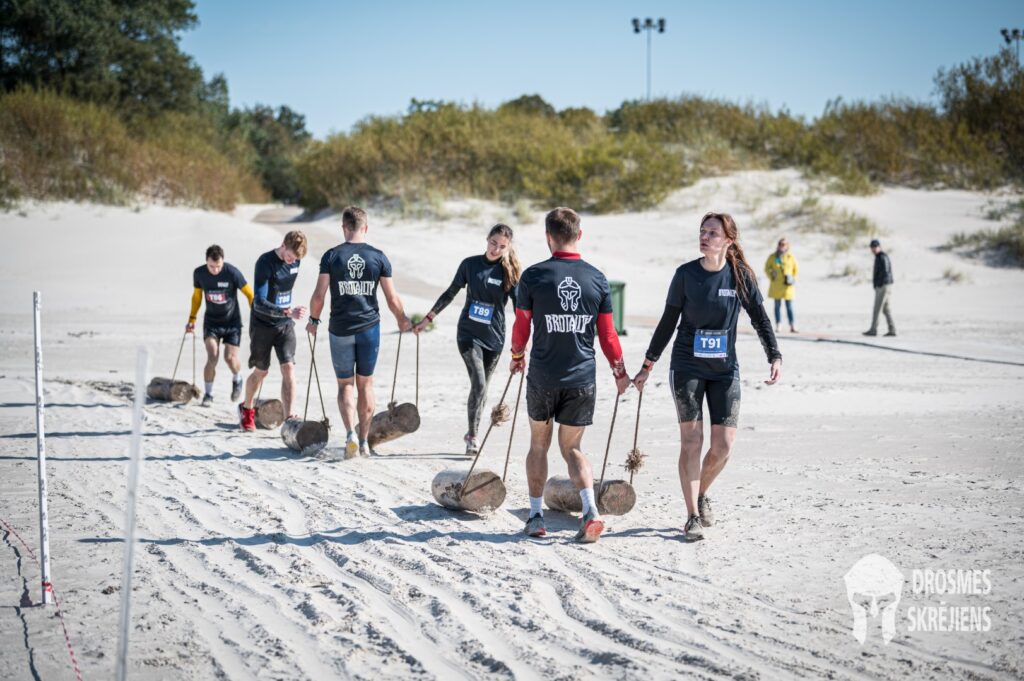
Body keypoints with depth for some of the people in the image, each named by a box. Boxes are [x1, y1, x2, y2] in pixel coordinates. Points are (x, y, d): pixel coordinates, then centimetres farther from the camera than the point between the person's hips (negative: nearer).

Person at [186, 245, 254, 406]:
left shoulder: (232, 272, -19)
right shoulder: (199, 273, -9)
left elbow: (249, 294, -9)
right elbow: (196, 296, 9)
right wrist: (192, 319, 6)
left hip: (232, 321, -2)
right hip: (211, 321, 2)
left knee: (230, 358, -9)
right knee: (212, 357, -14)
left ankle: (237, 379, 25)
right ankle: (208, 394, 1)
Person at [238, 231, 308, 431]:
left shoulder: (296, 261, -2)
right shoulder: (265, 262, -22)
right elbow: (260, 303, -29)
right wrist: (288, 312, -40)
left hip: (285, 325, 4)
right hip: (262, 325, -4)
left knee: (288, 368, -11)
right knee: (261, 371, 9)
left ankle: (289, 418, -12)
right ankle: (247, 409, 34)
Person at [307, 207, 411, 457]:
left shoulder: (331, 256, -5)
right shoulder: (378, 257, -2)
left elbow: (318, 296, -8)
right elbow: (392, 299, 0)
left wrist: (313, 320, 10)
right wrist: (402, 320, 18)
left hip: (340, 329, -1)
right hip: (369, 327, 1)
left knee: (345, 384, 10)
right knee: (365, 383, 14)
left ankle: (350, 433, -11)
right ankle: (364, 441, 16)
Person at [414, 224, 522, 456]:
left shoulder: (509, 272, -4)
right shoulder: (470, 264, -1)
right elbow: (450, 294, 9)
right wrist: (427, 319, 12)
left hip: (494, 338, 1)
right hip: (469, 334, -1)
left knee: (482, 387, 9)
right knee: (478, 384, -15)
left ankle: (472, 433, 25)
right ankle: (472, 436, -4)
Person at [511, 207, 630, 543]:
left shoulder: (533, 276, -7)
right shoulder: (597, 279, -2)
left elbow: (521, 326, 2)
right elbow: (607, 334, 2)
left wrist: (517, 356, 22)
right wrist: (620, 371, 17)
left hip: (543, 377, -1)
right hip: (582, 378, 1)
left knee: (539, 444, 17)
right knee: (572, 447, 12)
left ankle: (536, 515, 19)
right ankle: (590, 509, -9)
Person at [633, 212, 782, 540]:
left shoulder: (740, 276, -3)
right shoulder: (685, 274, -4)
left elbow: (760, 319, 1)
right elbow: (668, 321, 5)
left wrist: (775, 357, -13)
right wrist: (648, 365, 7)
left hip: (725, 369, 1)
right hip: (687, 366, -1)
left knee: (724, 445, -2)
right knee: (691, 440, -5)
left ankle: (701, 495, 26)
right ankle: (693, 516, 3)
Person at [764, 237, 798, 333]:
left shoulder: (791, 257, 1)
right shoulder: (772, 257, 2)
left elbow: (795, 270, 10)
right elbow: (767, 268, 11)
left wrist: (793, 280, 0)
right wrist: (771, 276, -1)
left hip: (788, 286, -1)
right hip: (776, 285, 1)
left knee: (789, 306, -3)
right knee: (777, 305, 5)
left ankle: (793, 326, -5)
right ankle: (778, 325, 10)